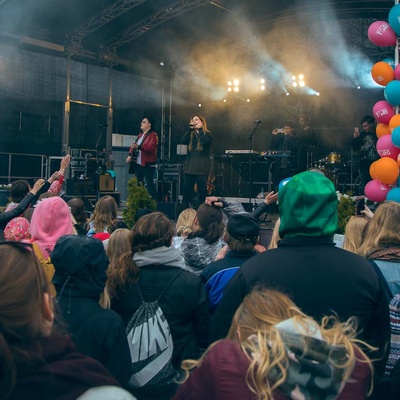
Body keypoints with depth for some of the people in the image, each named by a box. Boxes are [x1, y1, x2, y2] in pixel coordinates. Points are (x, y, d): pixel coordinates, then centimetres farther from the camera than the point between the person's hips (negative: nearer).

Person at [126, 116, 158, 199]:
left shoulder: (153, 135, -7)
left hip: (147, 164, -8)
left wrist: (138, 146, -31)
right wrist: (130, 155, 3)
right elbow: (134, 145, 20)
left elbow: (150, 148, -20)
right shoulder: (140, 135, 19)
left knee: (149, 184, -11)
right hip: (138, 163, 8)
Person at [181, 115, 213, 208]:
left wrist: (200, 129, -7)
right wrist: (190, 128, -6)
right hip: (189, 166, 4)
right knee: (187, 189, 4)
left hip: (202, 168, -4)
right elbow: (183, 141, -4)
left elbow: (204, 141, -19)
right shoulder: (191, 134, 15)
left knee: (202, 190, -1)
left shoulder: (207, 134, 3)